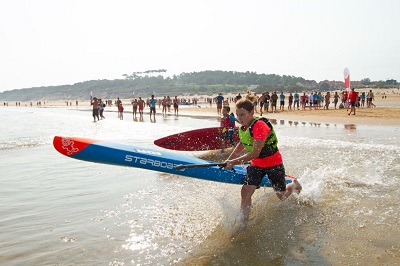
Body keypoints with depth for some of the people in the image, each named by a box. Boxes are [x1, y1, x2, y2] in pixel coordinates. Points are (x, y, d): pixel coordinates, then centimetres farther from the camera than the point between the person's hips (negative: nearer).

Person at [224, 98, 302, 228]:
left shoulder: (260, 126, -31)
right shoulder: (243, 127, -4)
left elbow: (255, 153, -33)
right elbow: (241, 145, 16)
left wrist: (234, 162, -30)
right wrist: (229, 160, 10)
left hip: (273, 163, -6)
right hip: (256, 164, 6)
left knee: (282, 196, 13)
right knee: (246, 192, -10)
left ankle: (295, 184, 47)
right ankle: (243, 224, 2)